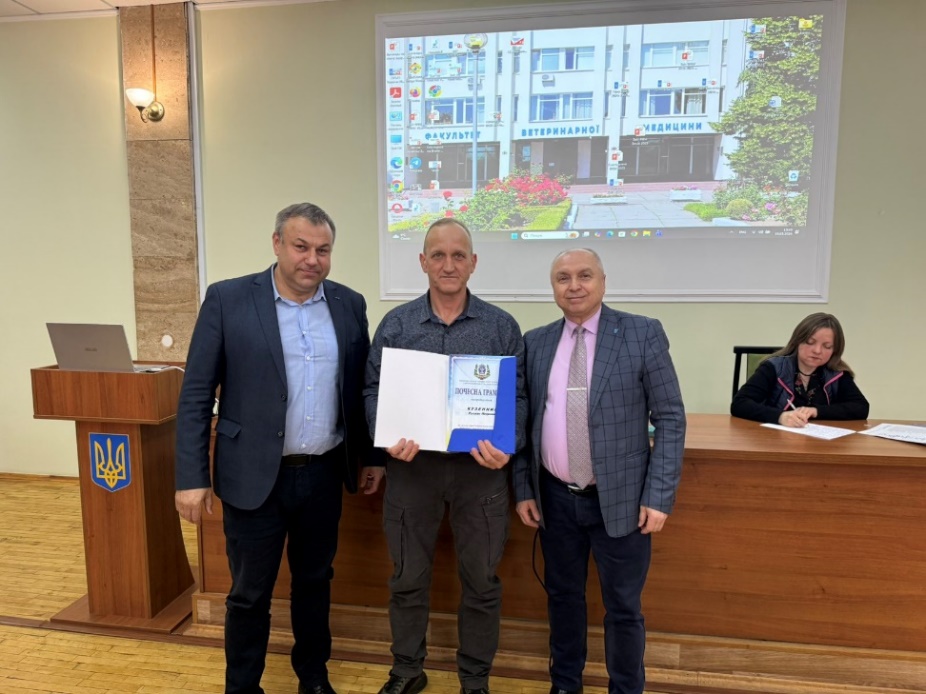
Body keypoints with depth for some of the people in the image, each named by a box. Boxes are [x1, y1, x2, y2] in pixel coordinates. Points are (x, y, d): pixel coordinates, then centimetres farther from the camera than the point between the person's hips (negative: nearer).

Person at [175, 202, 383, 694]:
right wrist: (191, 477, -10)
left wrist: (371, 456, 11)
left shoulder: (349, 304, 1)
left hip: (324, 474, 3)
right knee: (249, 593, 12)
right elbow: (195, 396, -7)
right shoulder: (227, 299, -8)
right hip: (254, 476, -3)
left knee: (314, 582, 20)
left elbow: (361, 389, 9)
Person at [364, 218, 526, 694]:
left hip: (480, 469, 0)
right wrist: (388, 438, -15)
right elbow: (372, 390, 2)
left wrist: (508, 446, -17)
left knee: (481, 581, 13)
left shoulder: (502, 326, 1)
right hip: (411, 466, 1)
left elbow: (518, 396, 0)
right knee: (408, 578, 15)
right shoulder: (395, 324, 2)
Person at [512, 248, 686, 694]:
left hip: (620, 499, -3)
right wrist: (523, 489, 3)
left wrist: (658, 496, -12)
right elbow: (524, 421, 6)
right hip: (555, 498, 3)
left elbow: (669, 418, -7)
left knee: (622, 607, 11)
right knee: (563, 596, 18)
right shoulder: (535, 343, 2)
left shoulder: (643, 334, -7)